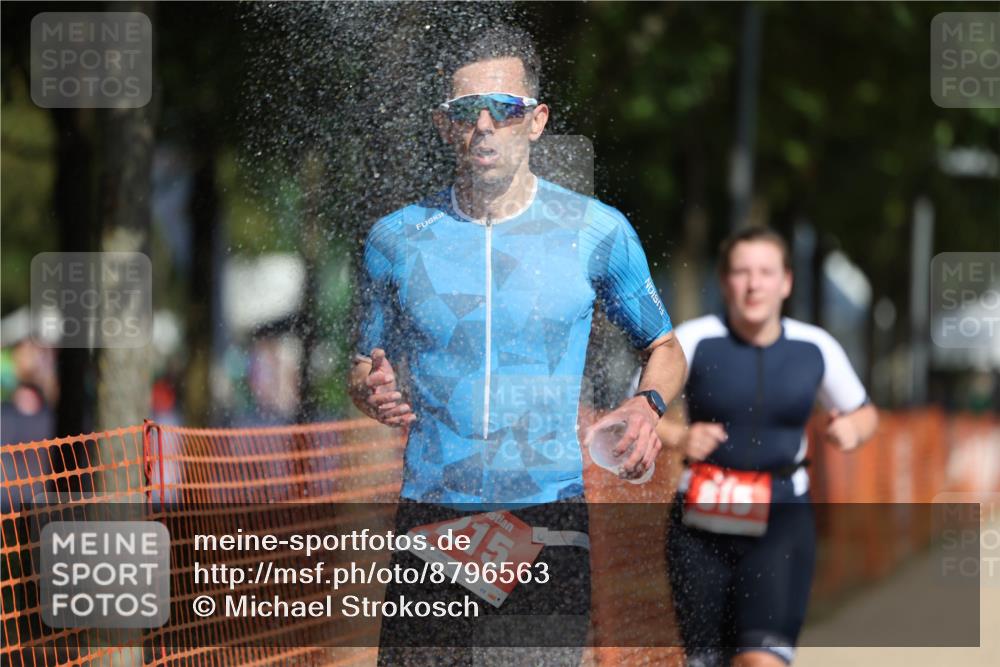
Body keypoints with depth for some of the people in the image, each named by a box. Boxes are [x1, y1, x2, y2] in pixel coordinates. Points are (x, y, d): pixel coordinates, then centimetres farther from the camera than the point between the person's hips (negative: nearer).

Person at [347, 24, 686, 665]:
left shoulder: (598, 232, 3)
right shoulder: (396, 239, 6)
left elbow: (665, 347, 14)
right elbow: (365, 366, 18)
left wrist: (649, 404, -8)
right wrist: (373, 391, -6)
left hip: (550, 516, -1)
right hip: (430, 512, 1)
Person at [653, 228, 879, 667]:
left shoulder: (815, 348, 0)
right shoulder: (694, 341, -7)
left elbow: (864, 413, 15)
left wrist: (852, 428, -9)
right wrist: (676, 437, -24)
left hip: (781, 520, 0)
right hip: (703, 522, 0)